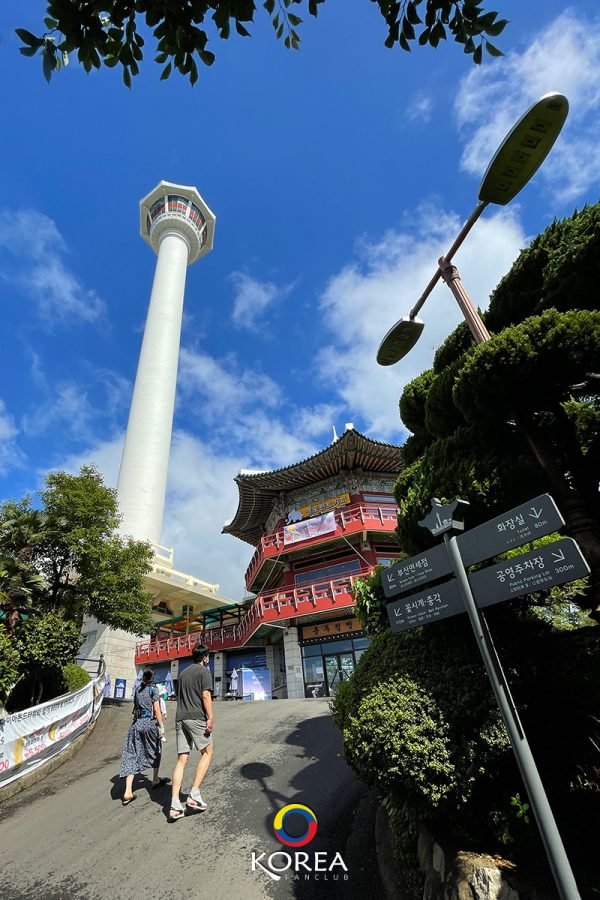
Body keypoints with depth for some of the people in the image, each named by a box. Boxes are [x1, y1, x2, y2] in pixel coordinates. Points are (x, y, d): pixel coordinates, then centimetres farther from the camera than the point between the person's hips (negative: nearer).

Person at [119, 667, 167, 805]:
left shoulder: (137, 690, 8)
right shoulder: (153, 690, -7)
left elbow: (136, 707, 17)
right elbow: (157, 710, -10)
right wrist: (161, 726, -6)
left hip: (136, 723, 4)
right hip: (150, 723, -4)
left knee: (131, 756, 5)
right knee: (155, 750, 18)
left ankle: (128, 793, -3)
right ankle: (155, 780, 33)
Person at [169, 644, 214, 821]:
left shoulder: (183, 673, 19)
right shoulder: (204, 672, -4)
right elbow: (206, 695, -13)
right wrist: (210, 718, -14)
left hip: (180, 718, 7)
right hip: (196, 717, -7)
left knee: (182, 759, 8)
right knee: (207, 753, 7)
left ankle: (175, 805, 3)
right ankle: (194, 795, -1)